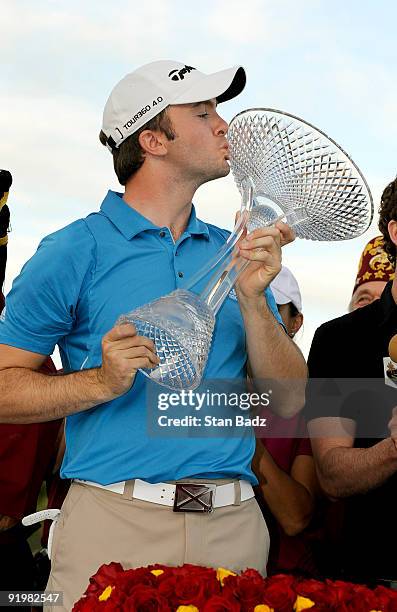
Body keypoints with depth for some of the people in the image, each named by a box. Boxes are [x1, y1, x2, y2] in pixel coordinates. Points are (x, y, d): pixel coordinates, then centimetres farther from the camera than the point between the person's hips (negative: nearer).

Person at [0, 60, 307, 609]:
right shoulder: (75, 252, -3)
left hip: (233, 525, 4)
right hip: (114, 521, -4)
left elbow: (288, 401, 5)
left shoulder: (236, 253, 10)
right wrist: (103, 382, -18)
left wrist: (252, 301, -9)